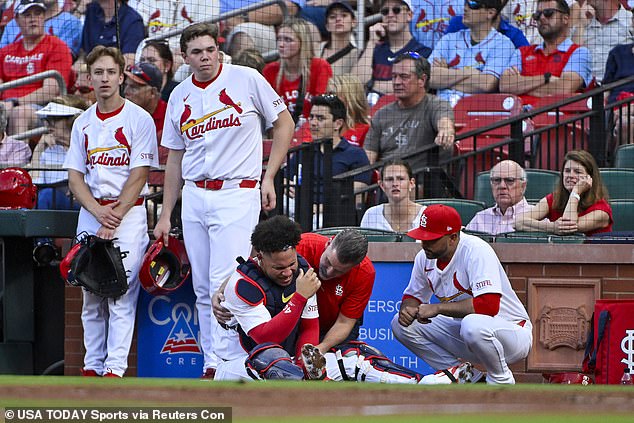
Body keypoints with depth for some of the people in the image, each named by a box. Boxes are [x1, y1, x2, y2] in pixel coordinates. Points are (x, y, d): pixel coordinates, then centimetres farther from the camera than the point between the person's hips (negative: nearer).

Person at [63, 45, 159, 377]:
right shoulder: (83, 123, 12)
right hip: (90, 212, 5)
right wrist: (98, 212, -8)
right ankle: (92, 366, 10)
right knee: (90, 293, 4)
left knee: (121, 291, -10)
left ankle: (115, 369, -12)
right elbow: (75, 177, 9)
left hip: (129, 212, -5)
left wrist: (113, 220, -13)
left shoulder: (139, 119, -3)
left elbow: (139, 176, -8)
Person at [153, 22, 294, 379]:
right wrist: (166, 215, 14)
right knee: (203, 291, 7)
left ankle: (220, 365, -15)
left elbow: (284, 122, 4)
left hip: (237, 194, -5)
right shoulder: (179, 96, 11)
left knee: (223, 285, -15)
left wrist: (269, 177, -3)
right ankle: (212, 367, 12)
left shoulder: (246, 80, -3)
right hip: (194, 197, 5)